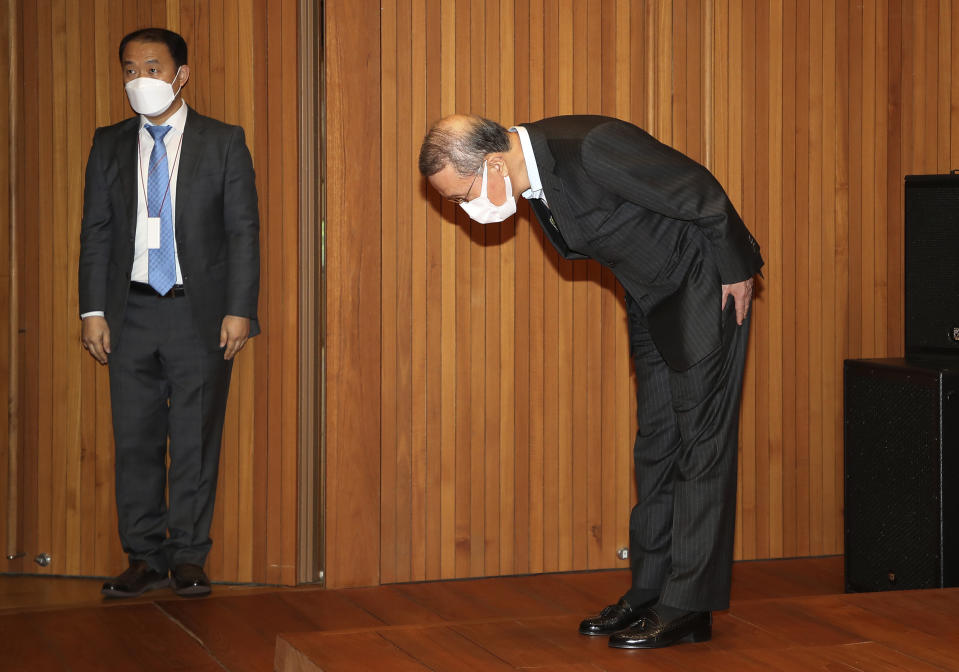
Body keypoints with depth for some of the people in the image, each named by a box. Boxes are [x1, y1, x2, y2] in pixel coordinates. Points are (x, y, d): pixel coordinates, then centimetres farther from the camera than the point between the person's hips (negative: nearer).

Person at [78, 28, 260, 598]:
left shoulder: (224, 143, 2)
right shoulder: (109, 145, 10)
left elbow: (243, 230, -1)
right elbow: (96, 231, 10)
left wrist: (239, 311, -8)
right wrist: (93, 310, 2)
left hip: (202, 314, -2)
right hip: (132, 313, 3)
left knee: (196, 439, 1)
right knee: (135, 439, 4)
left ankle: (189, 557, 11)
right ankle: (145, 557, 14)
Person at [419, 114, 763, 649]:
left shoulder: (593, 148, -32)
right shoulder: (533, 170, -5)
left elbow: (704, 194, -23)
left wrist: (737, 273, -12)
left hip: (708, 291, -8)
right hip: (653, 301, 8)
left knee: (701, 444, -5)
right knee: (656, 445, 11)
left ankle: (688, 609, -2)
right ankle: (649, 592, 18)